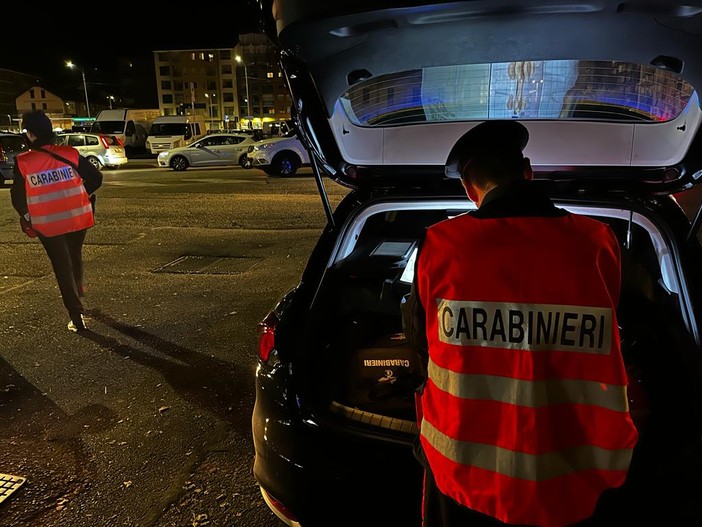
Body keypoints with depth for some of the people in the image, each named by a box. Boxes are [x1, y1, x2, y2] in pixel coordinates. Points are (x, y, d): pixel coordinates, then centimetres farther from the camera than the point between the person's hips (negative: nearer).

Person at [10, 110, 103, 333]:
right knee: (75, 256, 27)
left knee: (62, 266, 7)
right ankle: (77, 290, 49)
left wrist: (26, 216, 18)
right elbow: (95, 178, -4)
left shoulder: (22, 163, -9)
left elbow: (18, 197, -1)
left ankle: (77, 315, 5)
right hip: (78, 218, 2)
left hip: (47, 225, -2)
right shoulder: (70, 154, -8)